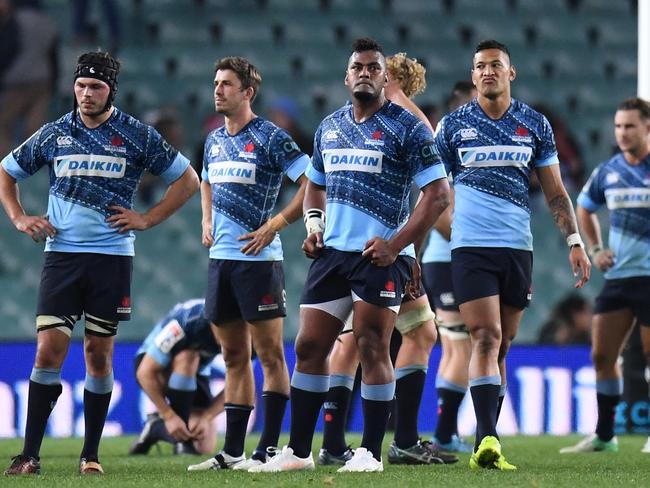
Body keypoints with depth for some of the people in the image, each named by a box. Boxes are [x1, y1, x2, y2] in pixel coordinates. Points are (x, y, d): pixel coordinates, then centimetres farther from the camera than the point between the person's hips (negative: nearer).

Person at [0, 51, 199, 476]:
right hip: (61, 255, 1)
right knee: (48, 350, -9)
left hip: (112, 256, -1)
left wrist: (147, 219, 1)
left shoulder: (137, 136, 1)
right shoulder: (54, 134, 7)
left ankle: (91, 454, 12)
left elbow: (188, 180, 8)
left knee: (99, 353, 3)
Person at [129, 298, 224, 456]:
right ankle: (182, 439, -27)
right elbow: (145, 373, -30)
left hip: (195, 373, 4)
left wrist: (206, 418, -25)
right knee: (187, 358, -40)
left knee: (205, 447, -13)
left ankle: (157, 428, 16)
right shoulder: (186, 322, -37)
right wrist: (170, 417, -32)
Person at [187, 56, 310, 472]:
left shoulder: (270, 137, -8)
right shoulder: (214, 140, 14)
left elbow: (313, 184, -11)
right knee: (234, 356, 10)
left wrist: (273, 226, -14)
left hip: (258, 257, -7)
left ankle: (268, 449, -3)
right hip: (220, 257, 8)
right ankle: (232, 452, 12)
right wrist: (207, 221, 14)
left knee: (269, 354, -4)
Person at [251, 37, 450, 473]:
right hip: (332, 251, 6)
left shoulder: (407, 128, -5)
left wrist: (396, 244, -16)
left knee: (372, 348, -7)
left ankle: (371, 452, 0)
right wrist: (313, 223, 8)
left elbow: (438, 193, -9)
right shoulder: (329, 128, 15)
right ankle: (298, 451, 11)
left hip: (380, 254, -6)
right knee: (310, 347, 5)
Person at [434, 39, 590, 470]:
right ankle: (488, 439, -22)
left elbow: (555, 191, 11)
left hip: (517, 247, 2)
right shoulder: (453, 125, 5)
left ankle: (483, 446, 11)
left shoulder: (535, 124, 8)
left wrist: (575, 241, 1)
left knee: (501, 347, 6)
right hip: (471, 246, -2)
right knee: (486, 338, -15)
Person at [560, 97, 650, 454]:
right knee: (602, 355, 3)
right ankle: (603, 435, 12)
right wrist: (595, 249, 13)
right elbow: (584, 208, 26)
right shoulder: (607, 172, 7)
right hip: (617, 276, 5)